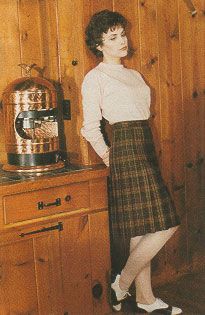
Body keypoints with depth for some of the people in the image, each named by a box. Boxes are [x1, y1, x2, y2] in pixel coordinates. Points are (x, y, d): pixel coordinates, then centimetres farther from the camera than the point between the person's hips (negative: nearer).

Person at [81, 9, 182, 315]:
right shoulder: (95, 77, -4)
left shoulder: (134, 75, 19)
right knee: (163, 226, -10)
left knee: (143, 231, 9)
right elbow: (90, 127, -8)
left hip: (144, 149, 8)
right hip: (126, 151, -8)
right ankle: (120, 286, 5)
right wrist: (109, 157, -1)